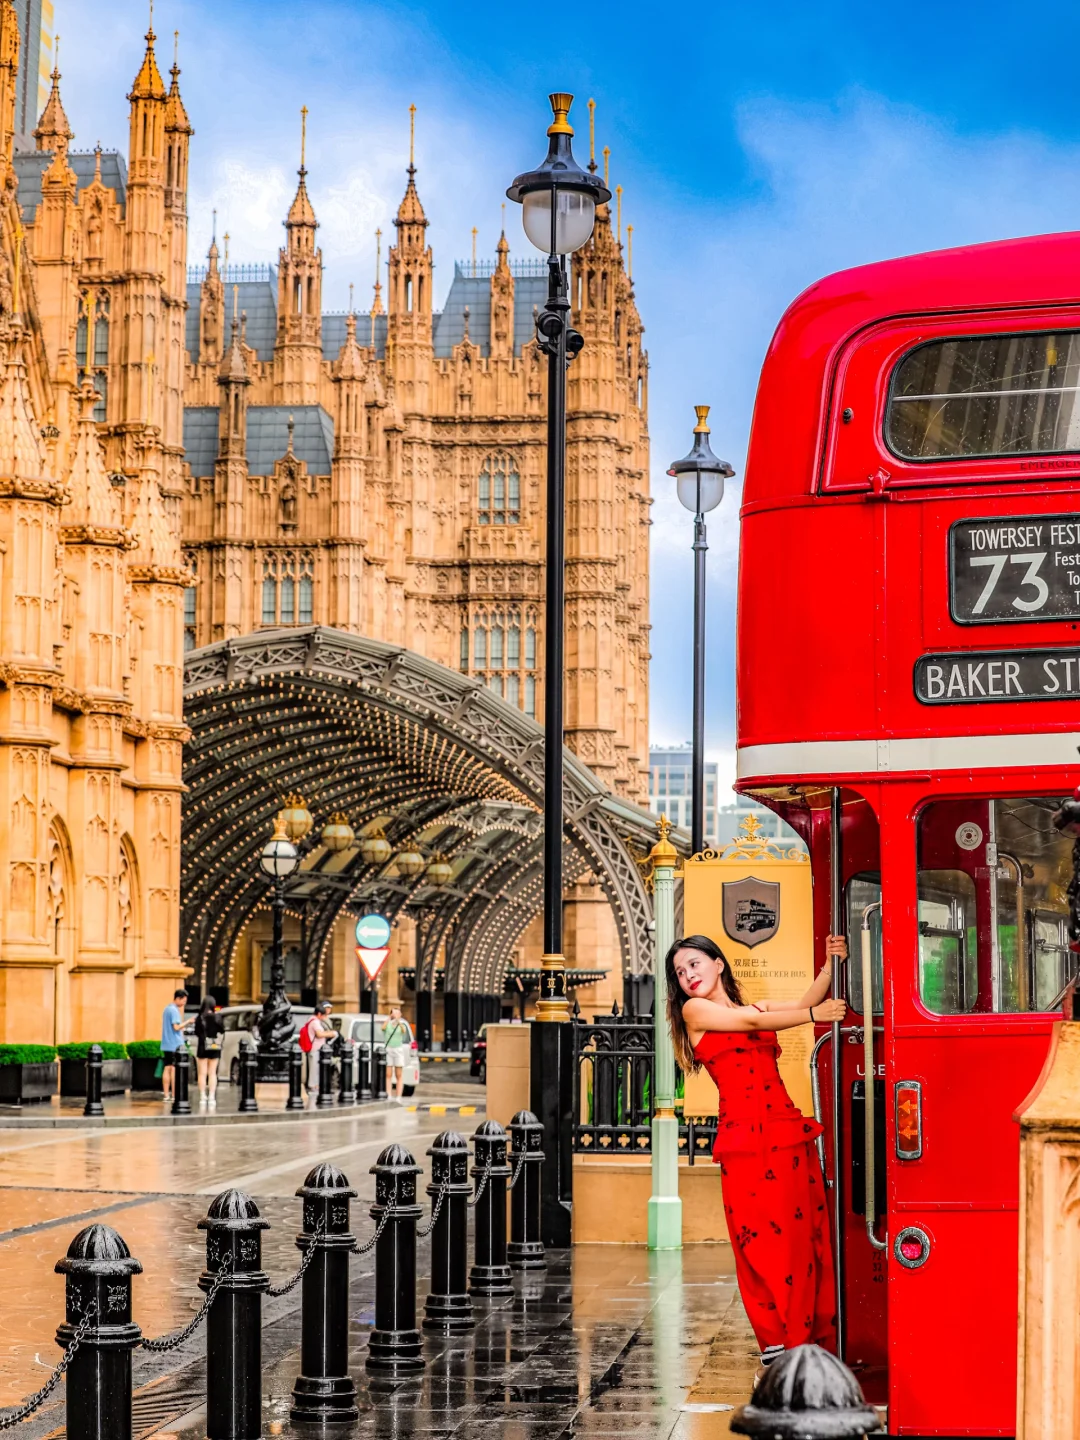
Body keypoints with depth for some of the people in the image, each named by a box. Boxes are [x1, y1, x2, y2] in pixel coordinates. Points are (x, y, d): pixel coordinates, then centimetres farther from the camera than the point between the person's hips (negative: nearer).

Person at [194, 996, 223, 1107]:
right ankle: (211, 1097, 4)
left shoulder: (199, 1018, -10)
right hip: (215, 1048, 2)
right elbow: (221, 1029, 2)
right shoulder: (216, 1017, -6)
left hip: (202, 1047, -2)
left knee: (202, 1073, 5)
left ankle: (203, 1097, 4)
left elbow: (196, 1033, -7)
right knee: (212, 1073, 8)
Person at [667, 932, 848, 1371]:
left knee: (807, 1240, 1)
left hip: (789, 1133, 5)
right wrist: (814, 1015, -6)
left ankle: (816, 1344, 4)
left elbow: (804, 1003, 11)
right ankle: (778, 1350, -4)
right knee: (765, 1245, -7)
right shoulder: (694, 1011, 8)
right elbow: (750, 1022, -3)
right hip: (746, 1138, -5)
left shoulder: (756, 1007, 23)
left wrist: (830, 964, -3)